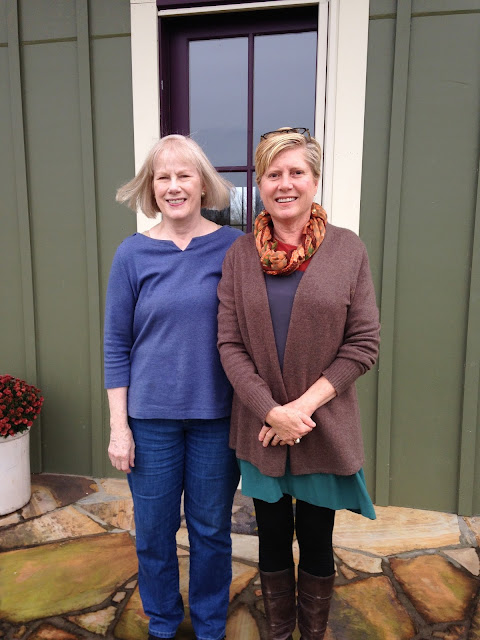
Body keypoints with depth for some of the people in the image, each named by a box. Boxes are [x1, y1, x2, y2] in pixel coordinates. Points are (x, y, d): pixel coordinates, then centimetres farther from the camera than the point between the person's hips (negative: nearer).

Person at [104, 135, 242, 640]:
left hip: (216, 414, 0)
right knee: (153, 531, 16)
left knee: (211, 529, 16)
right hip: (151, 416, 1)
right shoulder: (133, 254, -3)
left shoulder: (233, 247, -5)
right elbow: (117, 344, 0)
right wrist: (118, 426, -2)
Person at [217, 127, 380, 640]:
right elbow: (230, 344, -4)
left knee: (316, 544, 17)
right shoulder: (239, 254, -1)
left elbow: (364, 343, -6)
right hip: (260, 428, 1)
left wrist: (306, 403, -14)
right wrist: (272, 411, -14)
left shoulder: (347, 250, -4)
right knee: (272, 540, 19)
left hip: (325, 429, -1)